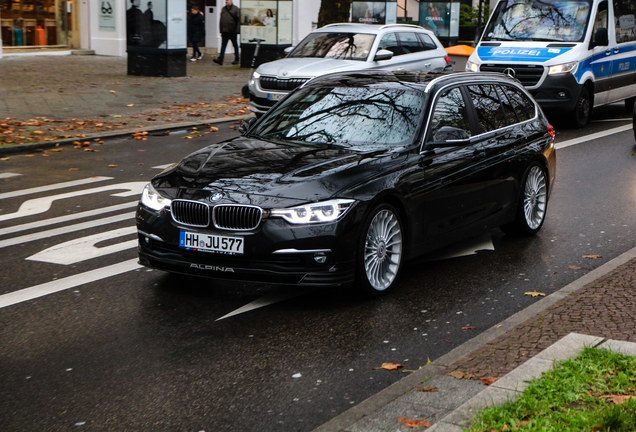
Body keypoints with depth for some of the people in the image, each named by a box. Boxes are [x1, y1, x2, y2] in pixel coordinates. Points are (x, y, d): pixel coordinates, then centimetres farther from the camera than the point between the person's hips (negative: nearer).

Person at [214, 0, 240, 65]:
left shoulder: (236, 9, -4)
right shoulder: (223, 9, 13)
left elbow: (238, 20, -6)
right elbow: (221, 20, 17)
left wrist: (237, 30, -12)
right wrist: (221, 30, 12)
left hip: (233, 31, -4)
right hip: (225, 31, 4)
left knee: (235, 45, 7)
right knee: (223, 45, -3)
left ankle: (237, 59, 17)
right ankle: (220, 59, -10)